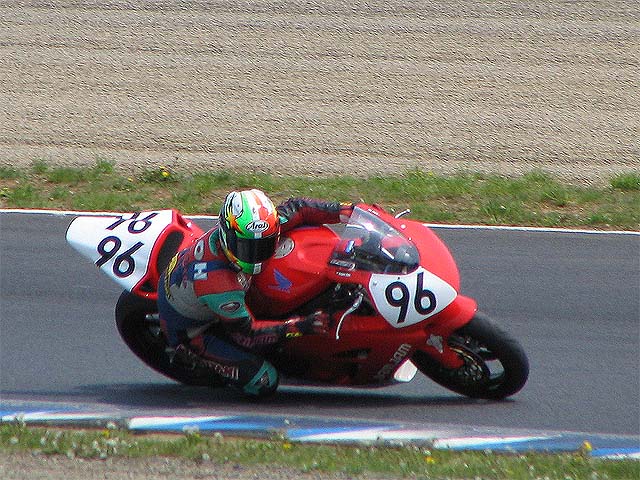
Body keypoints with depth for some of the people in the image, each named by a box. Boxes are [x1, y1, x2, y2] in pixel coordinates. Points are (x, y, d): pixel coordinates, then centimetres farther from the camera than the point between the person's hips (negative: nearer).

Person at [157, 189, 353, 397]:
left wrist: (346, 211, -19)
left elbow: (295, 209, -9)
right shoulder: (216, 282, -43)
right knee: (264, 382, -12)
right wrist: (300, 327, -36)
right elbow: (246, 332, -29)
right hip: (192, 331, -8)